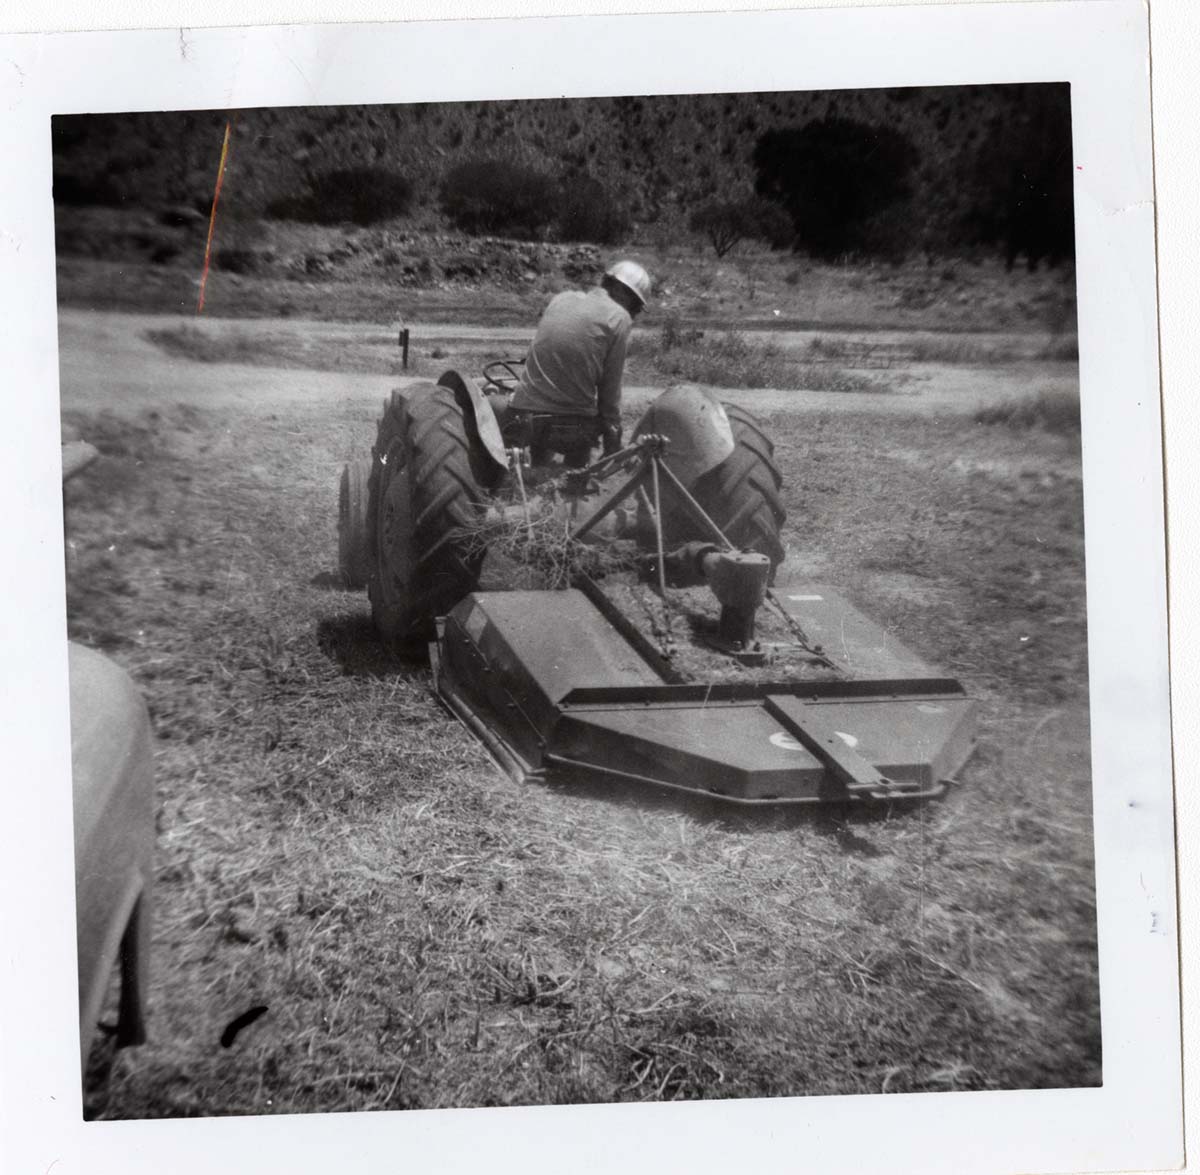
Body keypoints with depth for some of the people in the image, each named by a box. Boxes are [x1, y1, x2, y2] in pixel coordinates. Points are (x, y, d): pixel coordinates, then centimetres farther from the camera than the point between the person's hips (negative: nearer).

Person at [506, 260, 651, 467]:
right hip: (574, 427, -4)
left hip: (523, 417, 4)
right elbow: (610, 388, -2)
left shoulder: (561, 299, 10)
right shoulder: (619, 318, -3)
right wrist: (613, 448, 8)